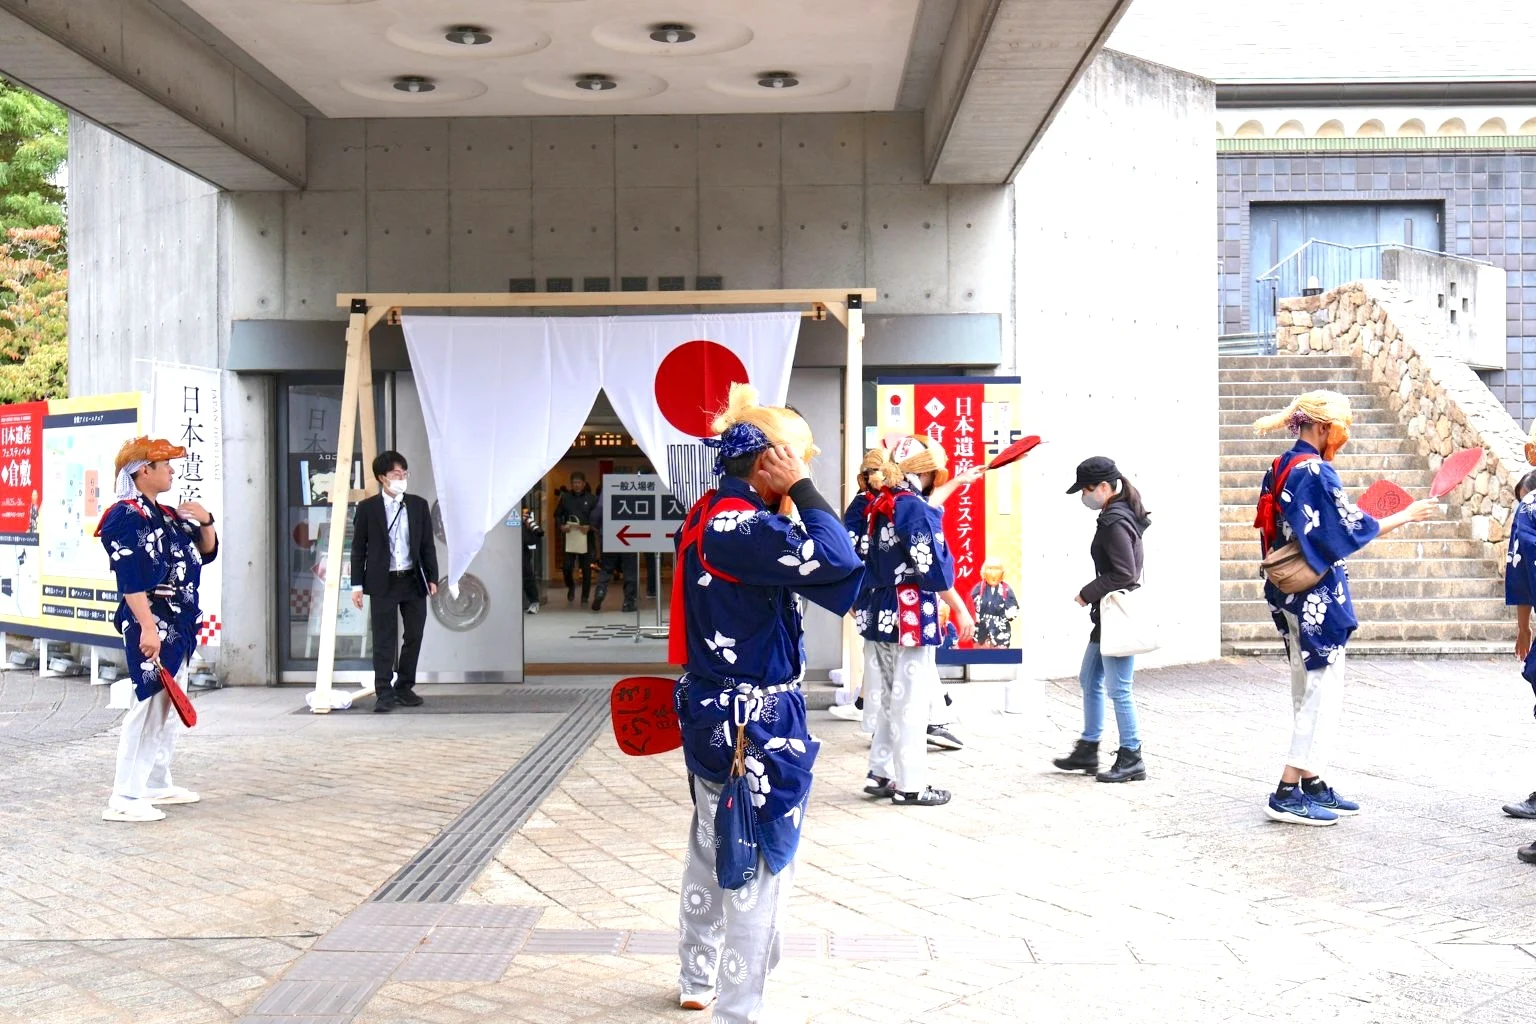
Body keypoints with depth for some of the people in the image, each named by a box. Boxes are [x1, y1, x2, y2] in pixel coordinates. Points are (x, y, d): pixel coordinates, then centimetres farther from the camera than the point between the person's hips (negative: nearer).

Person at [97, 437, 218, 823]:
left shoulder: (167, 515, 15)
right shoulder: (128, 516, -13)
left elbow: (206, 553, 23)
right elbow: (130, 579, -21)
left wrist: (205, 522, 4)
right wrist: (147, 627, -26)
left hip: (178, 625, 10)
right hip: (152, 624, -10)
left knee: (170, 706, 16)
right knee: (149, 706, -10)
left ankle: (157, 784, 28)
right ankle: (124, 798, -6)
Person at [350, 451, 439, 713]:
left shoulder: (418, 505, 7)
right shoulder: (367, 507, 0)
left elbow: (427, 545, 10)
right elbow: (358, 548, 1)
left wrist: (432, 578, 5)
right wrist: (357, 585, -3)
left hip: (413, 580, 3)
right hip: (383, 583, -3)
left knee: (414, 637, 6)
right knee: (384, 640, -2)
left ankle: (404, 688, 19)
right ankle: (384, 693, 2)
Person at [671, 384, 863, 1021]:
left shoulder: (711, 515, 8)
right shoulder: (742, 526, -24)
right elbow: (838, 563, -33)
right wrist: (801, 489, -24)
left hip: (713, 710, 11)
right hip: (756, 722, -10)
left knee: (713, 850, 23)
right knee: (761, 867, 1)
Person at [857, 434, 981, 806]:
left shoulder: (884, 503, 10)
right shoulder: (914, 507, -15)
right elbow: (932, 566, -18)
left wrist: (959, 481, 39)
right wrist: (960, 609, -9)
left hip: (882, 614, 9)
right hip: (910, 617, -9)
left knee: (892, 699, 18)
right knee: (911, 702, 0)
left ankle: (880, 774, 23)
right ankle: (910, 786, 7)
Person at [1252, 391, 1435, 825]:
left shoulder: (1282, 468, 11)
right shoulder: (1314, 471, -16)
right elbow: (1351, 529, -13)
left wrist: (1353, 517, 18)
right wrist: (1407, 516, -1)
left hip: (1292, 595, 9)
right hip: (1317, 597, -9)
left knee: (1308, 689, 15)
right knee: (1322, 689, -4)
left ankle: (1311, 784, 22)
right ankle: (1287, 794, -4)